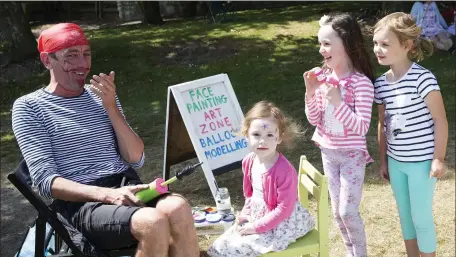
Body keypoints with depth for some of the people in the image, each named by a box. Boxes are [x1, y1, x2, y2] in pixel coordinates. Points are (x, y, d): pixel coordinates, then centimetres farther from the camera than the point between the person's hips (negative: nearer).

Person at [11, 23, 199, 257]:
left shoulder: (101, 96, 15)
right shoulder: (29, 107, 3)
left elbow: (136, 160, 8)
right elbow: (45, 181, -8)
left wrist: (111, 107, -4)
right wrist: (107, 194, -23)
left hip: (127, 186, 4)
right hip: (80, 202, -4)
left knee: (178, 208, -29)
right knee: (153, 221, -33)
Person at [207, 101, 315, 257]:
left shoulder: (284, 171, -30)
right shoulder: (248, 162, -5)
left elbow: (284, 208, -25)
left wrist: (256, 227, -21)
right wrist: (246, 213, 0)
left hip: (281, 224, -7)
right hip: (257, 217, 7)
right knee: (226, 241, 7)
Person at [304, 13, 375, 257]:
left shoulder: (361, 82, -20)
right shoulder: (324, 78, -4)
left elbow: (362, 127, -23)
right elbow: (314, 120, -1)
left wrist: (337, 102, -31)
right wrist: (310, 92, -16)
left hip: (352, 155, -6)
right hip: (328, 152, 6)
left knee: (348, 211, -3)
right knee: (337, 211, 15)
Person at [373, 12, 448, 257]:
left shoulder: (422, 78, -18)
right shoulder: (380, 84, 1)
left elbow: (440, 121, -14)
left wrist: (438, 158, -13)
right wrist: (383, 159, 13)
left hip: (421, 161, -6)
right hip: (396, 161, 6)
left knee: (421, 216, 6)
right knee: (405, 214, 18)